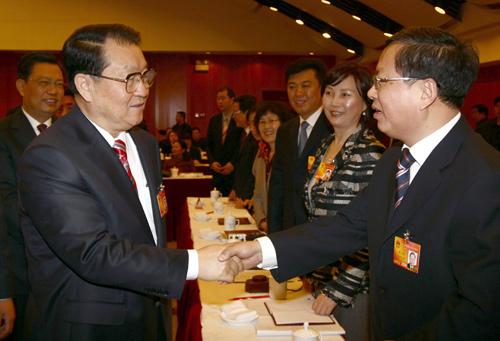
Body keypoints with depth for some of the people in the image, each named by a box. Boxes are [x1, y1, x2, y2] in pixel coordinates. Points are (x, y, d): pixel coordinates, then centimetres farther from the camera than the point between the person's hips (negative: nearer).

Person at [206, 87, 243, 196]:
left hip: (234, 171, -5)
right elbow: (209, 145, 15)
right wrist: (212, 162, 0)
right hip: (217, 171, 5)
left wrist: (233, 164, -14)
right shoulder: (214, 120, 13)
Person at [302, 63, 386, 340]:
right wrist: (311, 273, 13)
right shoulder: (327, 146, 8)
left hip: (353, 286, -7)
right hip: (322, 277, 8)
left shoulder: (370, 153, -17)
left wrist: (339, 290, -17)